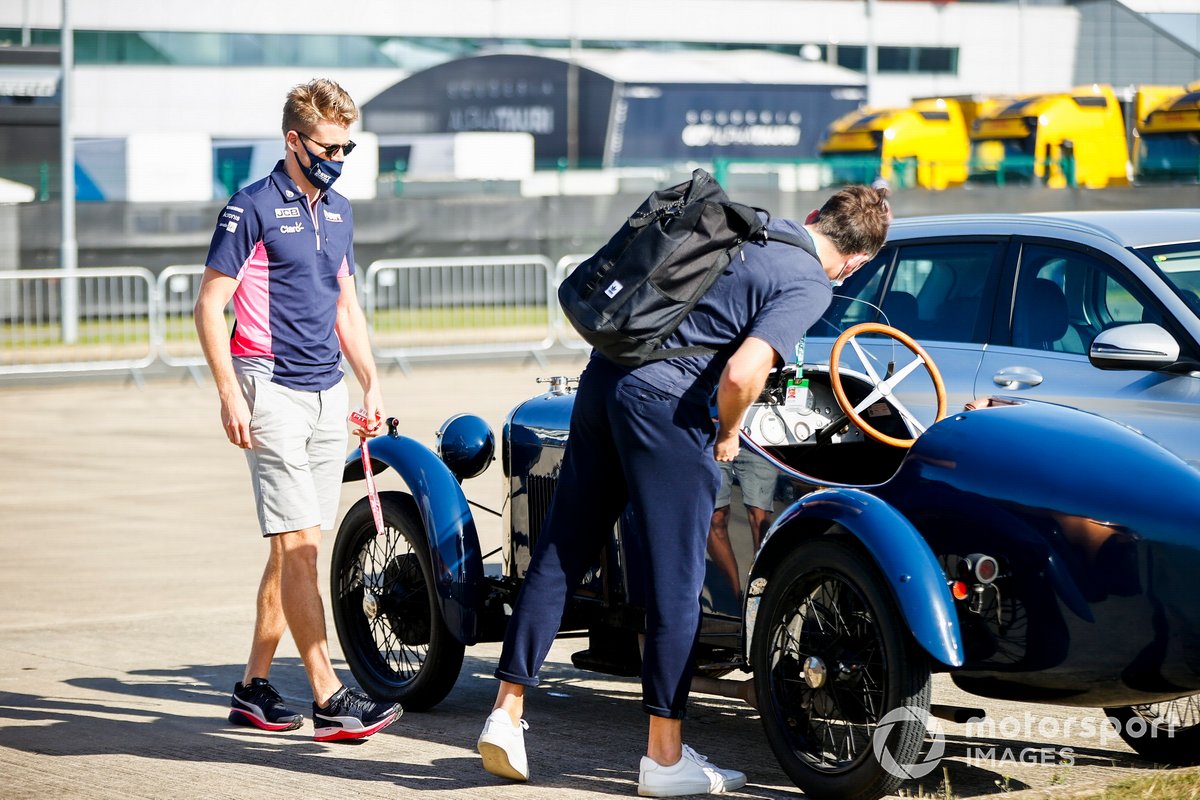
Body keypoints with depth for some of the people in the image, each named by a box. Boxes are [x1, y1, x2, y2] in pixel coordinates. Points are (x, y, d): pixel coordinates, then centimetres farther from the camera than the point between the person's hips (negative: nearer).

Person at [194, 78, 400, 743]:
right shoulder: (253, 208, -7)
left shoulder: (337, 212, 15)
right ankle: (329, 700, -12)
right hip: (272, 388, -8)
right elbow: (209, 304, -9)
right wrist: (230, 394, -16)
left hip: (328, 393, 8)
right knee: (298, 545, -10)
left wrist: (370, 384, 16)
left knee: (294, 549, 8)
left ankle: (253, 687, 16)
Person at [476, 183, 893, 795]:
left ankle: (506, 713, 15)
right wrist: (728, 433, 1)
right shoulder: (810, 285, -7)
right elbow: (740, 375, -20)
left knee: (560, 553, 13)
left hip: (603, 374, 8)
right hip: (663, 403, -8)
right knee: (675, 579, 2)